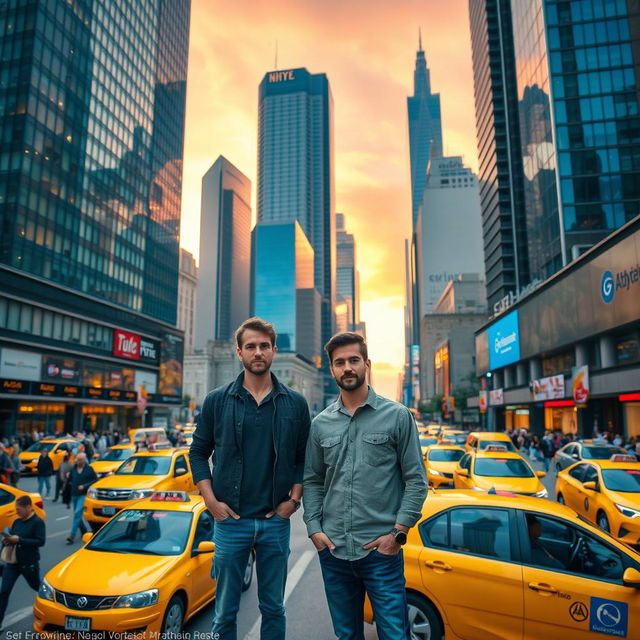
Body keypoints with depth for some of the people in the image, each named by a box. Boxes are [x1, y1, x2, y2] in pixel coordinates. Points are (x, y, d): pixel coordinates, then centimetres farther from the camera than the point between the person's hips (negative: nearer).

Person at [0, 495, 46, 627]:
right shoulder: (17, 522, 4)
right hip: (13, 561, 5)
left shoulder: (37, 522, -16)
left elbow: (41, 541, -23)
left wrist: (19, 540, -25)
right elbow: (11, 536, 11)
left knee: (37, 586, 16)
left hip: (29, 563, -5)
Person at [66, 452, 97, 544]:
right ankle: (84, 531, 32)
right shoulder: (73, 468, 7)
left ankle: (72, 535, -17)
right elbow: (69, 480, 20)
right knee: (77, 515, 13)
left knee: (77, 513, -16)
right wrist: (73, 485, 4)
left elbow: (95, 480, -5)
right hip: (74, 495, 5)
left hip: (83, 495, -5)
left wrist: (84, 486, -13)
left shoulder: (89, 469, -4)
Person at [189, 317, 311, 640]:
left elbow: (304, 457, 7)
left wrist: (294, 498, -3)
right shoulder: (217, 401, -2)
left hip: (276, 520, 1)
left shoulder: (295, 404, 1)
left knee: (273, 609, 15)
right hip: (230, 519, 0)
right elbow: (198, 452, 4)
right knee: (225, 612, 12)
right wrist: (211, 500, -5)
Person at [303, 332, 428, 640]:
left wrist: (398, 533, -10)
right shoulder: (320, 424, 5)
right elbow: (312, 481, 10)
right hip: (333, 549, 4)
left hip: (381, 549, -3)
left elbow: (416, 479, -4)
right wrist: (314, 529, -1)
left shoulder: (398, 416, -4)